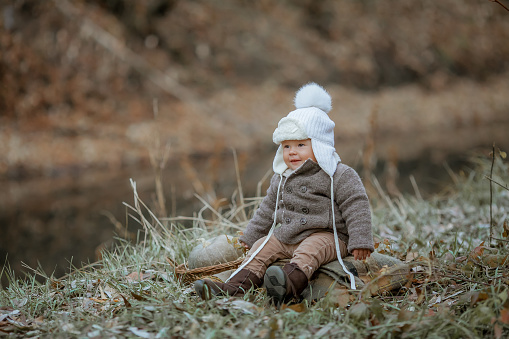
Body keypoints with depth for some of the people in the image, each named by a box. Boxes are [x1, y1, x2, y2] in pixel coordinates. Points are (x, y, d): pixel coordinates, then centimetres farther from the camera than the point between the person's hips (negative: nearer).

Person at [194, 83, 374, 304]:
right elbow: (269, 207, 22)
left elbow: (356, 206, -13)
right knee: (262, 247, -7)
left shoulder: (339, 176, -10)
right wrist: (251, 235, 25)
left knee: (308, 251, -33)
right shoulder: (282, 177, 11)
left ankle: (289, 285, -60)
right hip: (287, 236, 7)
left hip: (325, 236, -7)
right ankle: (235, 288, -20)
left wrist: (360, 242, -20)